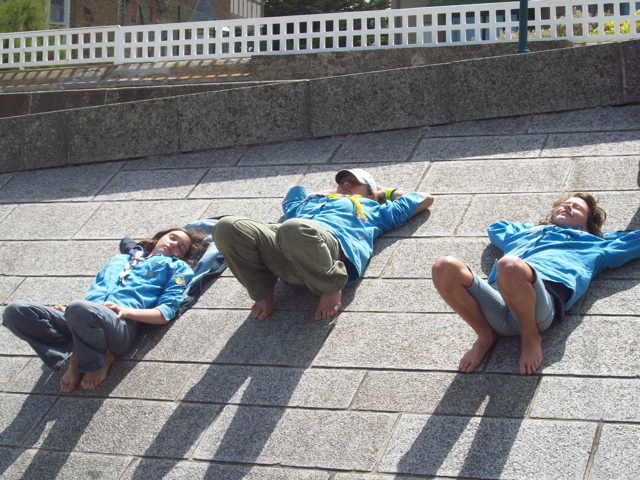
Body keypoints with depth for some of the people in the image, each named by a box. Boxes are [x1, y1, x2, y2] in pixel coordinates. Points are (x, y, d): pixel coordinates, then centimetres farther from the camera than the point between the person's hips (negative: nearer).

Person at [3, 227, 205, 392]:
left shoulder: (175, 267, 23)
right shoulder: (118, 260, 38)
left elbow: (165, 313, 6)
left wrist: (126, 311, -11)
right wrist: (67, 309, 7)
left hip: (121, 323, -5)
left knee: (81, 310, -41)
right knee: (15, 312, -20)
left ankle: (97, 361, -11)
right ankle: (74, 355, -8)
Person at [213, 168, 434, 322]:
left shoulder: (373, 209, 39)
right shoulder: (311, 202, 47)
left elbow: (424, 199, 47)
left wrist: (387, 192, 56)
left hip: (332, 244, -4)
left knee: (295, 229, -43)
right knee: (227, 227, -24)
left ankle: (331, 287, -17)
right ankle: (262, 292, -7)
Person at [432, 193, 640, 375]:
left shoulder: (592, 245, 35)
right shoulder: (523, 234, 44)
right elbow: (495, 228, 63)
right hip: (496, 296, 4)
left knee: (509, 266, -40)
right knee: (444, 268, -28)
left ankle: (531, 335, -10)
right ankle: (485, 335, -3)